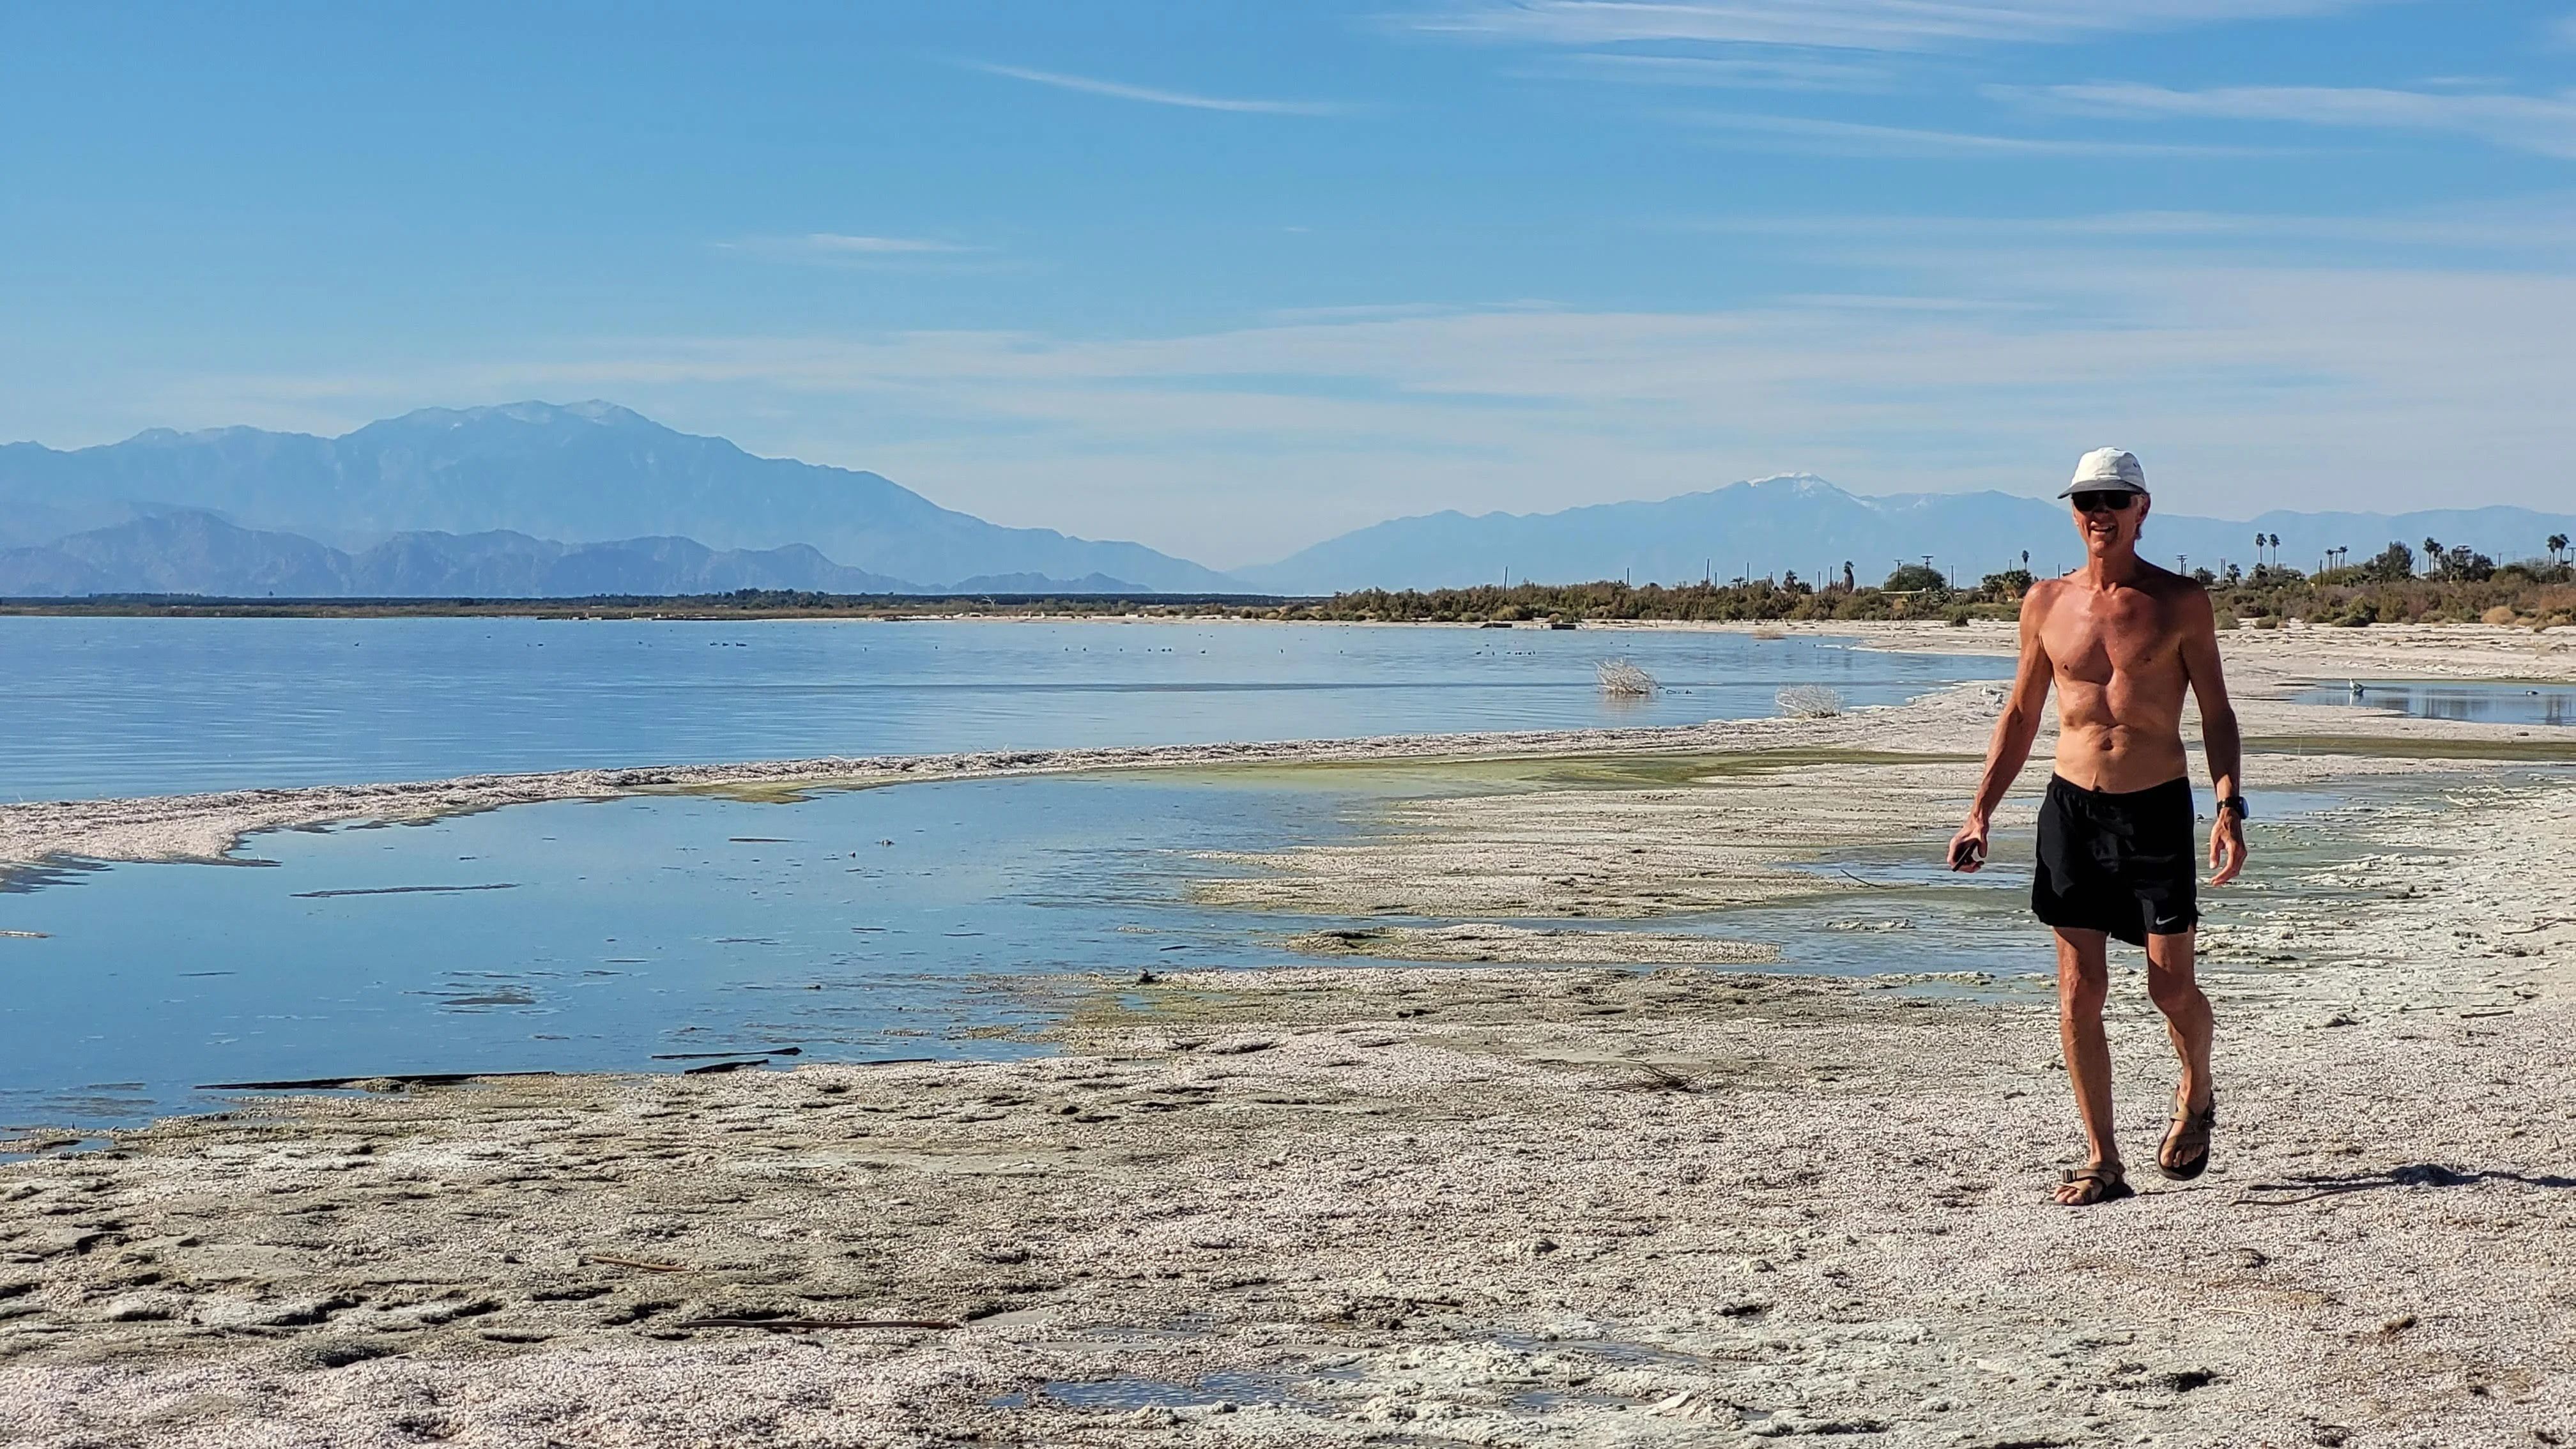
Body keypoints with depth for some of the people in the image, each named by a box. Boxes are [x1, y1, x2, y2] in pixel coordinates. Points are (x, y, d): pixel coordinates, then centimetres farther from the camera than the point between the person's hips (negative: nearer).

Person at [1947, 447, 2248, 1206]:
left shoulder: (2181, 603, -1)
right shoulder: (2045, 604, 6)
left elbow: (2216, 713, 2)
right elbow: (2021, 714, 13)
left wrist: (2229, 808, -10)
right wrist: (1980, 814, 6)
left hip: (2158, 809, -2)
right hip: (2073, 808, 2)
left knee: (2171, 986, 2)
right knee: (2078, 992, -1)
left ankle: (2196, 1096, 34)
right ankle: (2103, 1163, 7)